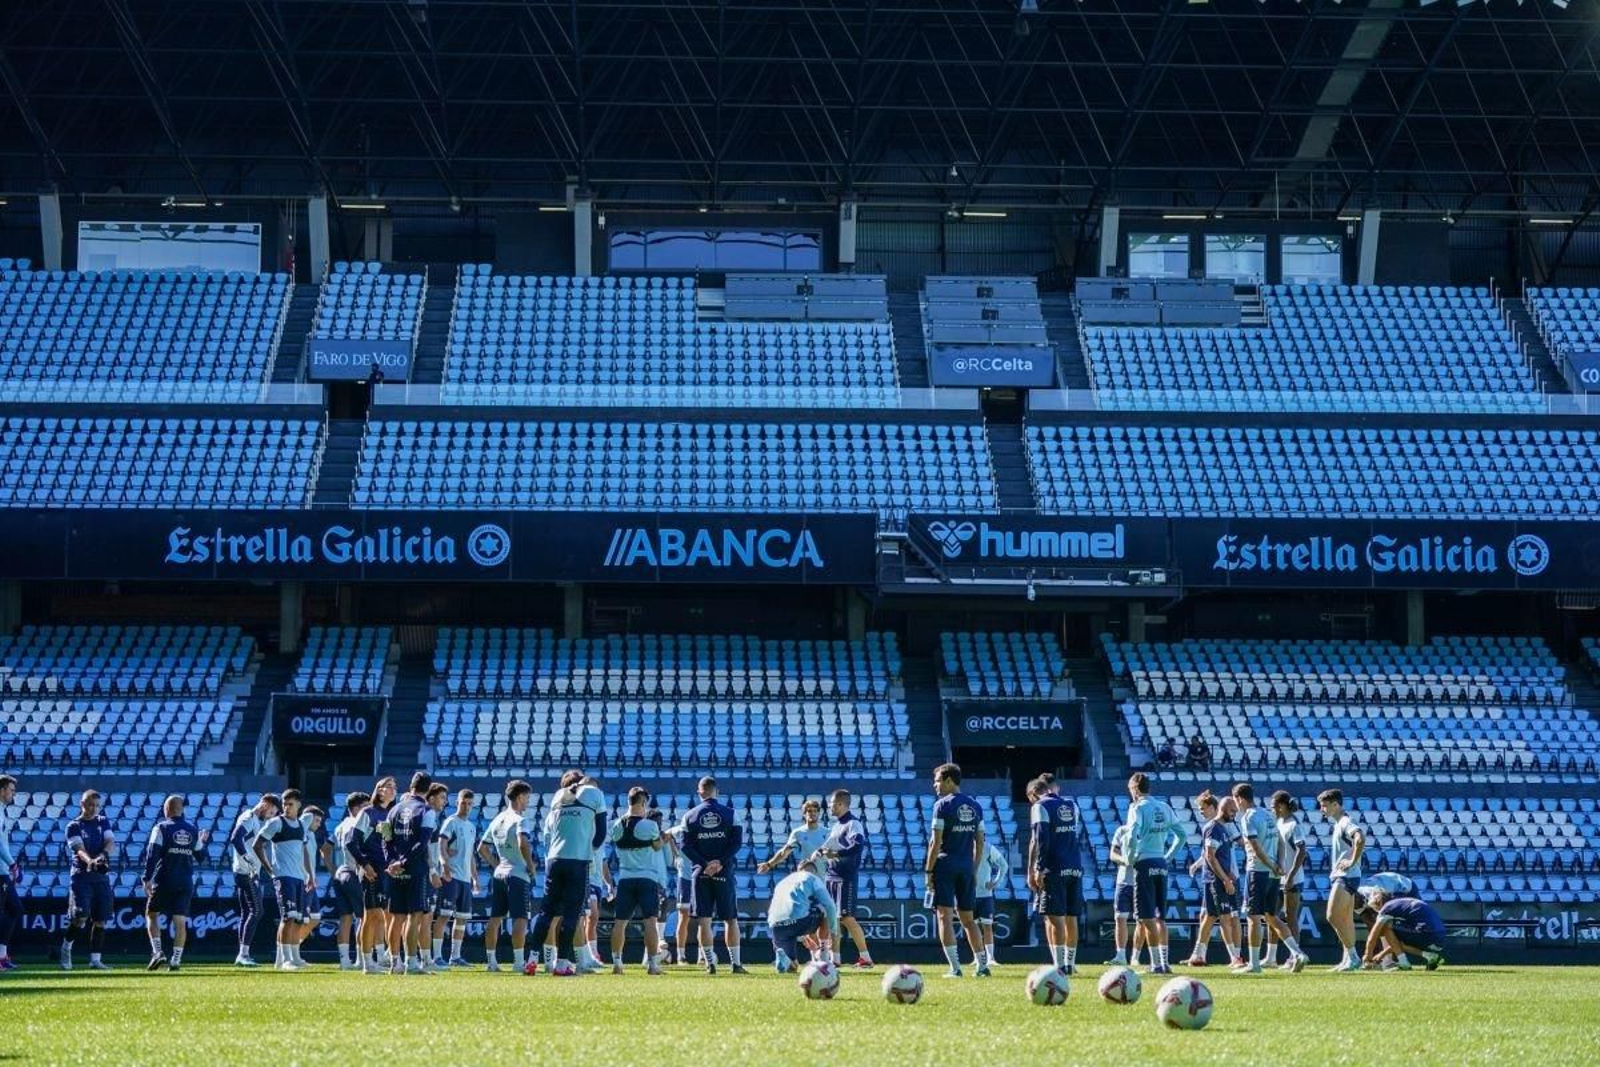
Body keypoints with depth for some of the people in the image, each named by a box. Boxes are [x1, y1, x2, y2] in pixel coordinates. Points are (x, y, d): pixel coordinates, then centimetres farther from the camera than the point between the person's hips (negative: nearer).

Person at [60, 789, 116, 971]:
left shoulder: (103, 822, 12)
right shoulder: (74, 826, 0)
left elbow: (111, 843, -2)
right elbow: (79, 849, -16)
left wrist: (103, 855, -25)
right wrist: (90, 861, -37)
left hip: (102, 876, 4)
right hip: (81, 875, -4)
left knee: (100, 919, 2)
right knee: (81, 916, -15)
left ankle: (95, 959, 8)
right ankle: (66, 947, 10)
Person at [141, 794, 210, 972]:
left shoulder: (161, 828, -4)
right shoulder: (192, 830, 8)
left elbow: (152, 854, -12)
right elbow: (201, 855, 16)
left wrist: (147, 878, -11)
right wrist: (202, 841, 35)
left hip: (164, 881, -3)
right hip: (186, 882, 3)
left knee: (151, 914, 10)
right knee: (180, 920, 2)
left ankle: (157, 952, -6)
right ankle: (176, 960, -3)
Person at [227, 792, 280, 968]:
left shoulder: (257, 821, 18)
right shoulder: (248, 819, -12)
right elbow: (236, 839, -27)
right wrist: (248, 860, -27)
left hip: (251, 873, 10)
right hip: (246, 873, -10)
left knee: (246, 913, 11)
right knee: (256, 912, -11)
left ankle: (242, 956, 13)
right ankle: (243, 954, -13)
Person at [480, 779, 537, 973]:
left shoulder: (497, 820, 14)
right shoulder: (520, 819, -9)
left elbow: (482, 849, 19)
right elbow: (523, 843, -26)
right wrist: (531, 866, -14)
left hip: (498, 874, 7)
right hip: (518, 875, -7)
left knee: (495, 918, 8)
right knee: (520, 919, -8)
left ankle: (491, 961, 9)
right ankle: (519, 961, -13)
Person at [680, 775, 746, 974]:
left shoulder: (690, 816, 3)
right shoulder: (730, 813, 2)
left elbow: (686, 847, -4)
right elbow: (737, 842, -6)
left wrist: (704, 864, -9)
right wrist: (720, 862, -10)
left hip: (701, 874, 0)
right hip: (724, 872, 0)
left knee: (704, 920, 3)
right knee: (730, 919, 6)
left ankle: (710, 963, -2)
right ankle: (736, 962, 4)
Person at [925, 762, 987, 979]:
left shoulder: (942, 805, -8)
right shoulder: (975, 806, 11)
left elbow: (935, 842, -11)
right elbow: (980, 841, 12)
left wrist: (928, 871, -7)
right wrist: (975, 870, 18)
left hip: (946, 865, -6)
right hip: (967, 867, 6)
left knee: (945, 916, -4)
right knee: (968, 918, 15)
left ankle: (954, 967, -11)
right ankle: (982, 965, 13)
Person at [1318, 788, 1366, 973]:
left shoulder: (1346, 823, -14)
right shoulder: (1339, 824, 17)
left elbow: (1360, 839, -33)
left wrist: (1352, 861, -27)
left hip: (1346, 877, -11)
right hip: (1340, 877, 11)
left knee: (1333, 916, -15)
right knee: (1346, 920, 11)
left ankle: (1352, 957, -14)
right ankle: (1348, 959, 13)